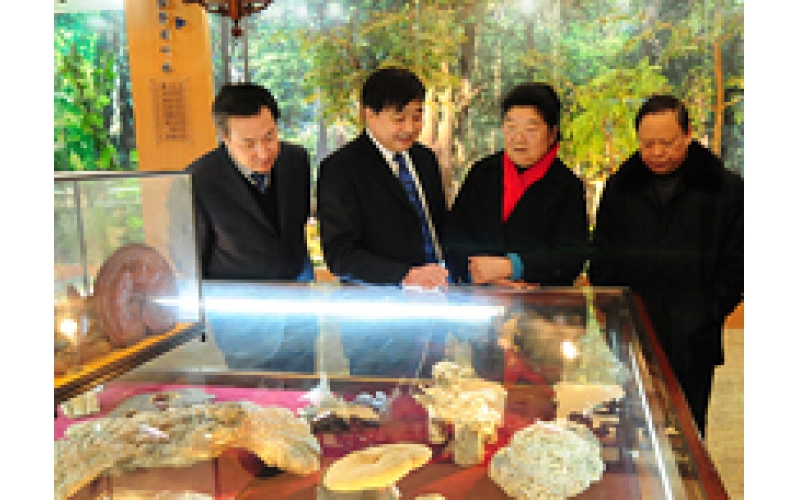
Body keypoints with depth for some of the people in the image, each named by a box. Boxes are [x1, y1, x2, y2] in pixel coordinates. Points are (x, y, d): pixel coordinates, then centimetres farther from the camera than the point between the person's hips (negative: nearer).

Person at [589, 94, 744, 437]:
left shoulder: (726, 189, 1)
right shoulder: (620, 188, 8)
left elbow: (735, 265, 2)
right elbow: (601, 259, 11)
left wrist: (705, 316, -6)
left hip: (692, 344, -2)